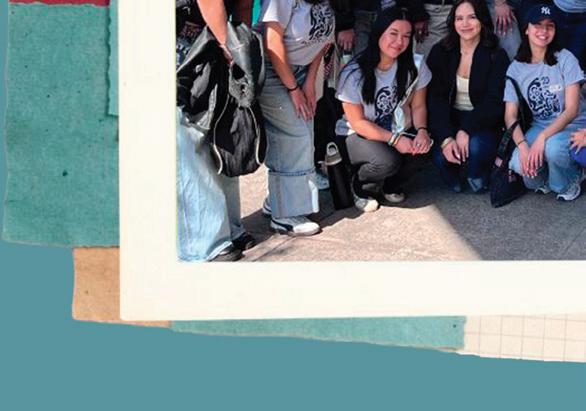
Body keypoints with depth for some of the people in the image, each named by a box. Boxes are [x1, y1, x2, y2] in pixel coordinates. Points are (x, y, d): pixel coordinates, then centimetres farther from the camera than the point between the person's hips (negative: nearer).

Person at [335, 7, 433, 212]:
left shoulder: (415, 65, -8)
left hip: (400, 130, 4)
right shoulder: (354, 73, -19)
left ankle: (390, 186, 7)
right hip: (359, 135, -4)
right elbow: (358, 122, -14)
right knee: (387, 161, -34)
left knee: (420, 152, -28)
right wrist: (394, 139, -23)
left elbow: (418, 106, 2)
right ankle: (361, 188, 3)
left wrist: (422, 130, -18)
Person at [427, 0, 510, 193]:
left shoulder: (497, 56, -6)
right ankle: (454, 179, 9)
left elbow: (493, 102, -13)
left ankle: (478, 177, 2)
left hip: (483, 123, -1)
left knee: (475, 147, -33)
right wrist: (446, 138, -23)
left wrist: (466, 131, -28)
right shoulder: (440, 52, -1)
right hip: (449, 119, 1)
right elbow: (435, 98, -8)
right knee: (441, 157, -27)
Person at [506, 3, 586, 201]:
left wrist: (543, 137, -29)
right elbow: (510, 115, -4)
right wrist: (522, 145, -24)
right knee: (519, 163, -29)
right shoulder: (516, 68, 0)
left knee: (553, 146, -37)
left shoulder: (565, 59, -9)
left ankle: (569, 181, -2)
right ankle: (544, 179, 8)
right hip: (539, 127, 2)